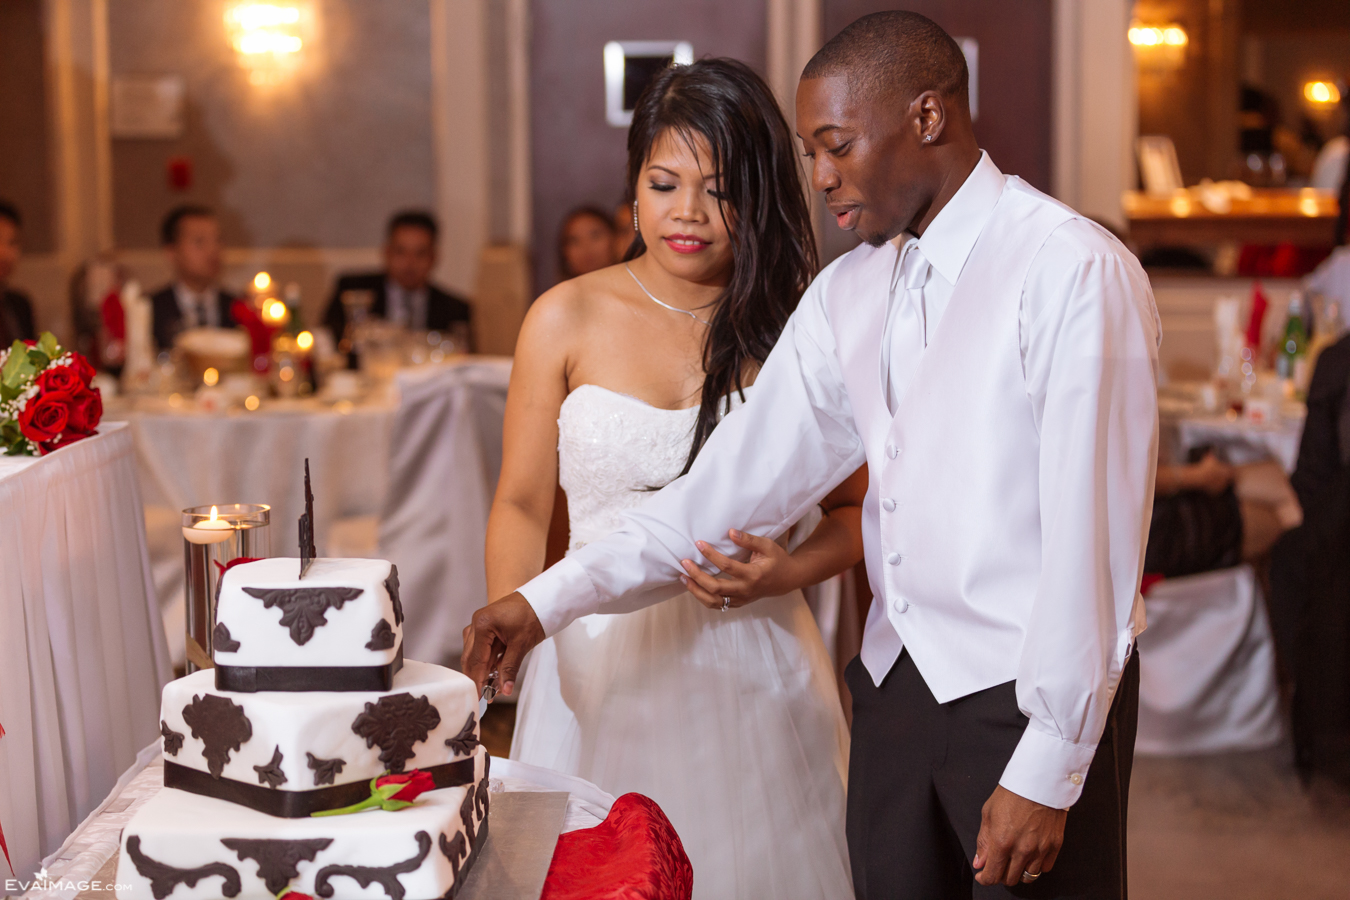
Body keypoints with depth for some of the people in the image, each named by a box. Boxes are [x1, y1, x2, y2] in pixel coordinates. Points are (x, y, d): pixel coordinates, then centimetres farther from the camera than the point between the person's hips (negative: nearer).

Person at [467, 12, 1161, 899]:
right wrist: (551, 599, 0)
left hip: (1040, 694, -6)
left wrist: (1044, 774, -17)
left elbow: (1091, 534, -16)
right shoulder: (847, 294, 8)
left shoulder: (1071, 271, -14)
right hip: (896, 684, 6)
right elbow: (742, 476, 7)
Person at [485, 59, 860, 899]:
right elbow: (522, 505, 5)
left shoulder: (796, 330, 1)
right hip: (601, 662, 0)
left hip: (752, 663, 0)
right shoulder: (568, 320, 0)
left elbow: (853, 510, 7)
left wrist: (786, 573, -12)